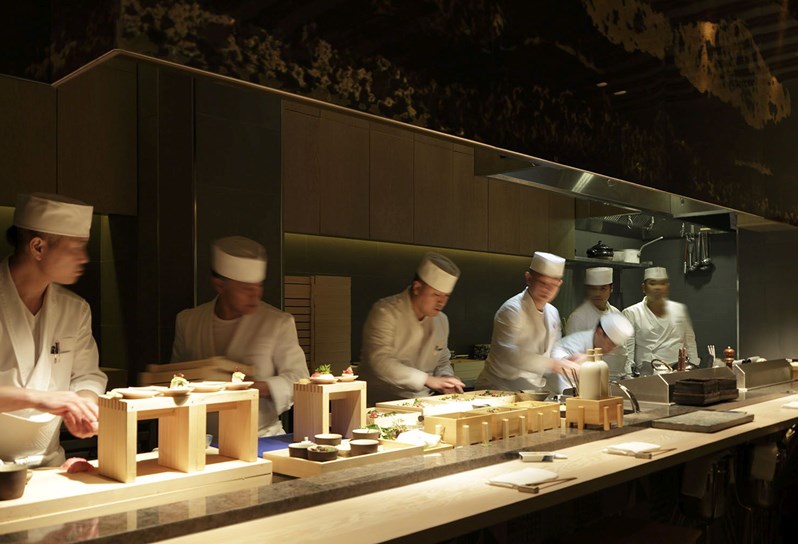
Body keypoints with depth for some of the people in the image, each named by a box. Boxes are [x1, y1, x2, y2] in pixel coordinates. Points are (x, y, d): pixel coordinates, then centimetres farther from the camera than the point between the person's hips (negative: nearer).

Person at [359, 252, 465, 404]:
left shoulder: (441, 321, 10)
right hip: (381, 403, -6)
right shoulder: (385, 312, -12)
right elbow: (380, 362, -22)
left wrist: (445, 379, -3)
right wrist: (428, 380, -24)